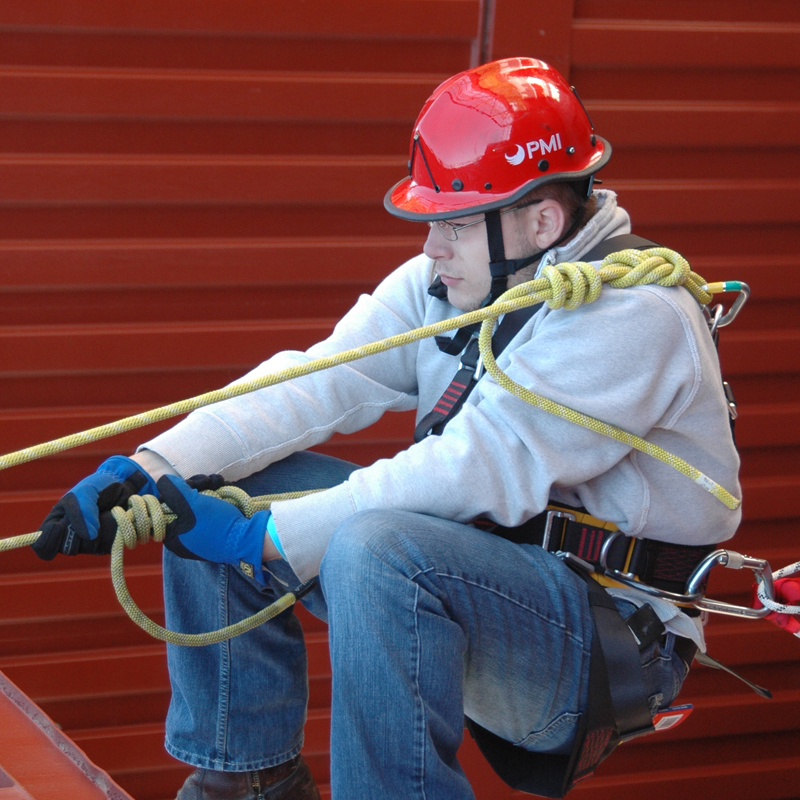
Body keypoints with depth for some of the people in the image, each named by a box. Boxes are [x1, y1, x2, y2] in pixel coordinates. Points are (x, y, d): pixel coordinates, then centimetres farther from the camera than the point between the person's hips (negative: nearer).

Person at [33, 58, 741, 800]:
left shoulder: (633, 313, -21)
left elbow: (470, 477, -27)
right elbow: (318, 386, -5)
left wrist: (265, 540, -26)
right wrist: (152, 467, -19)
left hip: (607, 642, -8)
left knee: (375, 550, -36)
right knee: (209, 489, 1)